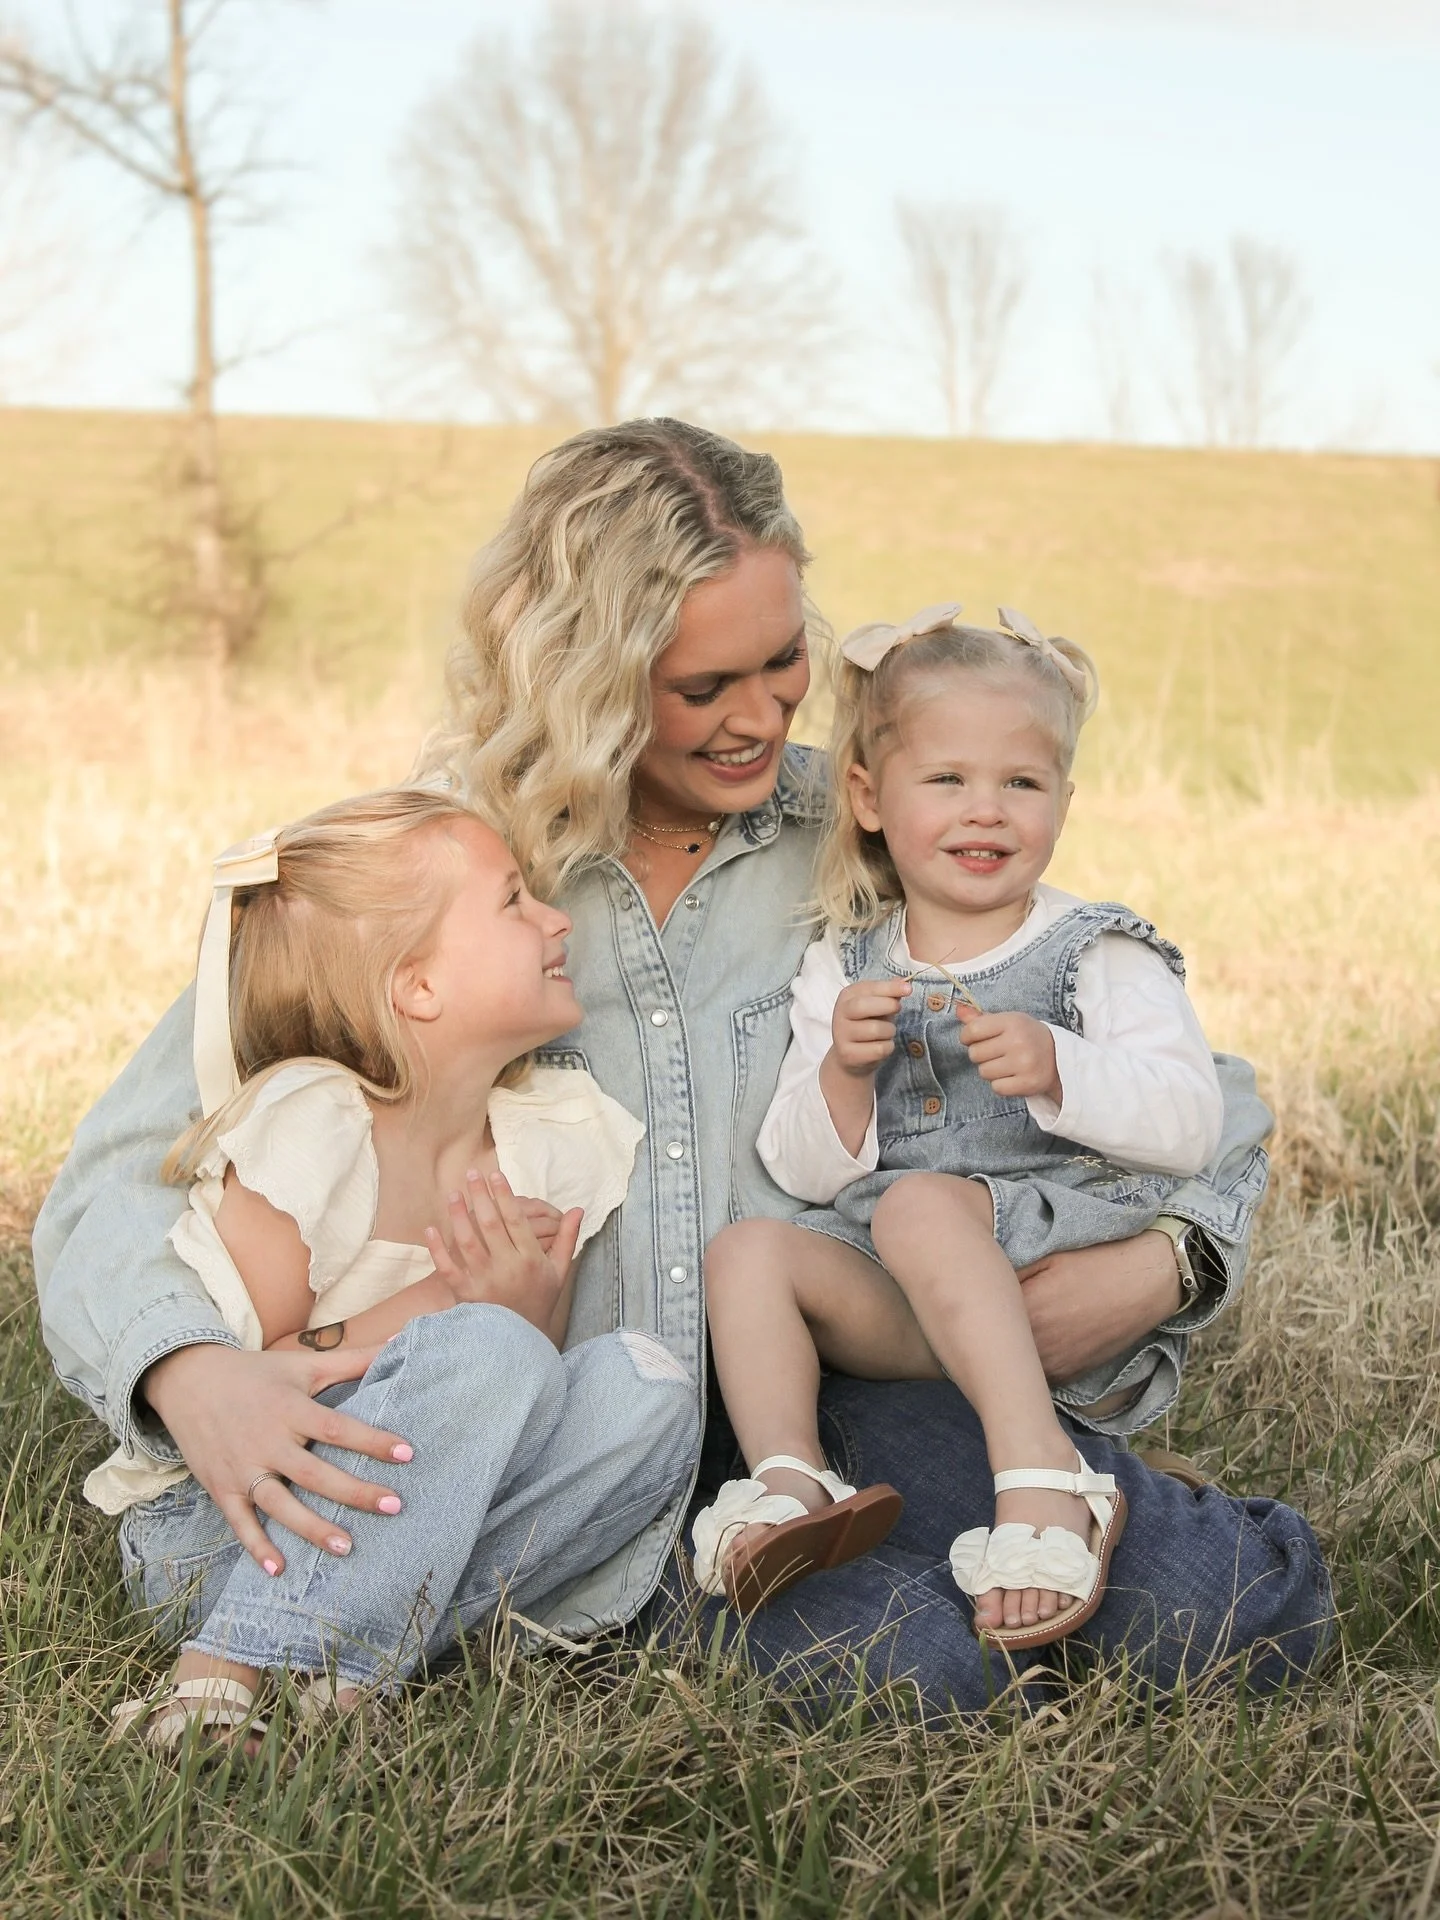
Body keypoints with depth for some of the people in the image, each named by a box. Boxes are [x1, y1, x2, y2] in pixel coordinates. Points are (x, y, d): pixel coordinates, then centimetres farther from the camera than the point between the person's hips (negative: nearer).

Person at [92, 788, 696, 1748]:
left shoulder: (550, 1139, 3)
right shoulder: (309, 1128, -16)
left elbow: (516, 1425, 10)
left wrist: (535, 1311, -13)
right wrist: (430, 1311, -23)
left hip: (407, 1540, 7)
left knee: (647, 1382, -16)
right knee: (490, 1350, -30)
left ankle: (339, 1672, -24)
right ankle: (221, 1682, -30)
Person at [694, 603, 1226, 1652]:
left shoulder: (1098, 955, 3)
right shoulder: (841, 972, 13)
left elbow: (1191, 1123, -9)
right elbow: (809, 1175, 8)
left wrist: (1055, 1068, -24)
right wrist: (841, 1073, -11)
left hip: (1066, 1269, -5)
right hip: (903, 1308, 5)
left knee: (920, 1206, -31)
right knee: (747, 1248, -14)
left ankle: (1041, 1475, -38)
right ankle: (788, 1482, -23)